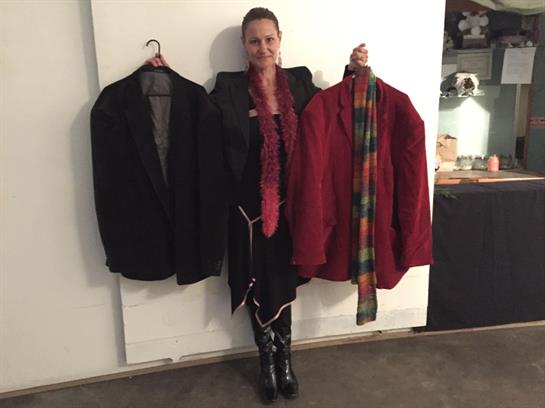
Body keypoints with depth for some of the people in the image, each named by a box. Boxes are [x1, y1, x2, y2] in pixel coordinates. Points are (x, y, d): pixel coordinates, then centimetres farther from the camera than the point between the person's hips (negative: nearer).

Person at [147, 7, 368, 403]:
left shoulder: (299, 81, 5)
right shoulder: (229, 86, -2)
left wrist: (353, 72, 2)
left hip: (289, 202, 2)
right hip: (249, 204, -2)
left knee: (283, 281, 15)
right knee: (258, 284, 10)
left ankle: (284, 359, 34)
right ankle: (268, 361, 31)